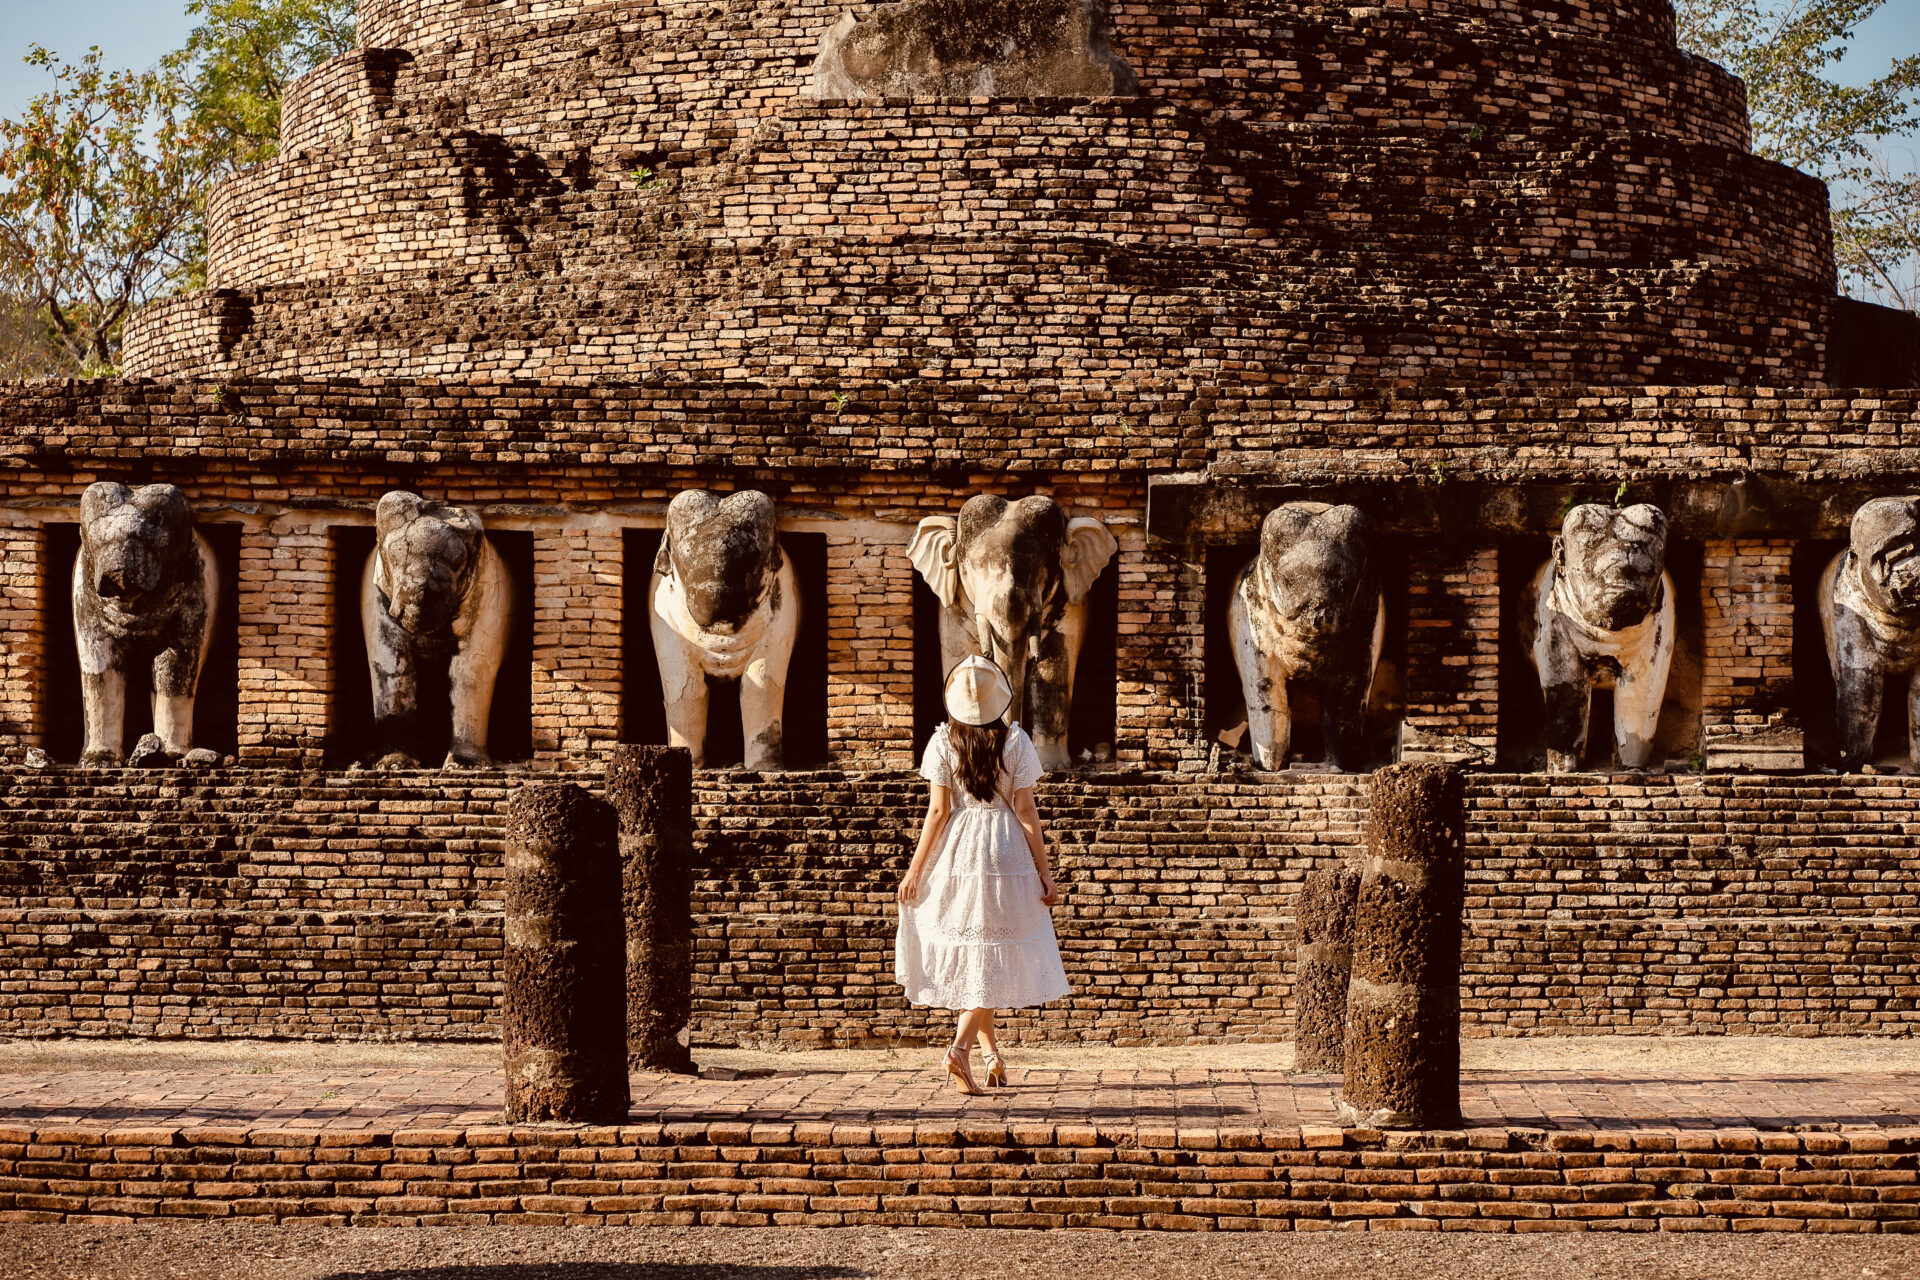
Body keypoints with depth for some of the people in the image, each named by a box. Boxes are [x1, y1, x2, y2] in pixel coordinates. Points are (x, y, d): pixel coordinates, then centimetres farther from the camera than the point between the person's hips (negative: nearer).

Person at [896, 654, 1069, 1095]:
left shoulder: (943, 742, -4)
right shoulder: (1015, 741, -6)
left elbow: (938, 811, -5)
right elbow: (1026, 811, -6)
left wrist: (915, 869, 2)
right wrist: (1045, 871, 1)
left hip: (955, 855, 2)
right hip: (1004, 857, -2)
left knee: (967, 957, 16)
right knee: (993, 959, 3)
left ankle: (991, 1051, 23)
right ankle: (961, 1048, -16)